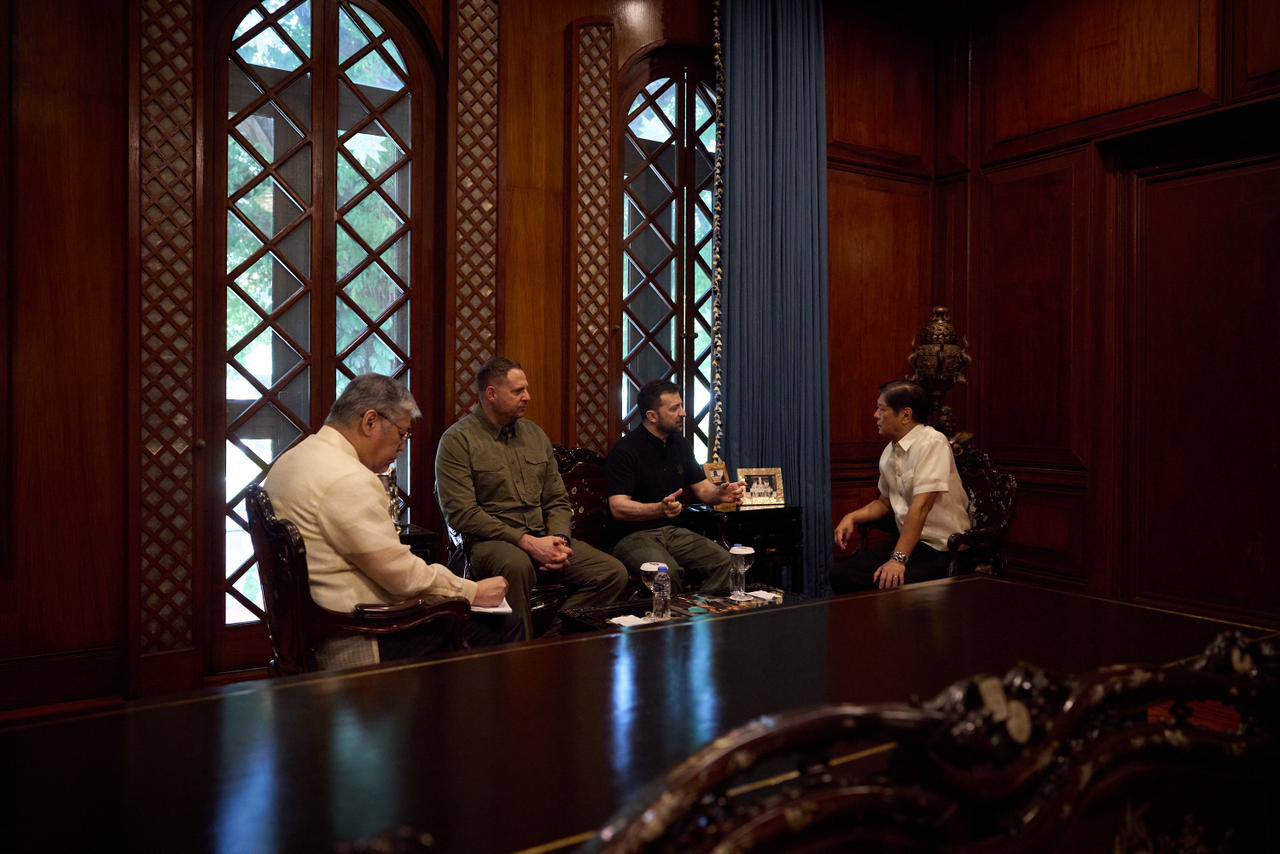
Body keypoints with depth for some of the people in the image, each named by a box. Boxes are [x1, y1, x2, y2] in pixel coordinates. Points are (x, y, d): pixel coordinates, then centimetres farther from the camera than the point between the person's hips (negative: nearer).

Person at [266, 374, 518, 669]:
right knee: (504, 627, -7)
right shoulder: (349, 479, -22)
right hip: (357, 645, -10)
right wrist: (474, 592, -7)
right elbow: (403, 575, -19)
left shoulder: (291, 459, 10)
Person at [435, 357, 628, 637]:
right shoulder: (458, 440, -4)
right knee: (517, 565, -40)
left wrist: (559, 540, -5)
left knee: (614, 573, -12)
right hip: (491, 541, -6)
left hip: (543, 539, 6)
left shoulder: (535, 434, 15)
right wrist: (526, 542, -19)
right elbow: (462, 514, -14)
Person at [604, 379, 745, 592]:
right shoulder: (625, 450, -11)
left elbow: (702, 488, 18)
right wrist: (660, 509, -35)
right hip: (634, 535, -6)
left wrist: (720, 493, -7)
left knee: (722, 560, -17)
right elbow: (618, 508, -18)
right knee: (668, 572, -34)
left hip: (673, 531, 6)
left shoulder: (679, 445, 13)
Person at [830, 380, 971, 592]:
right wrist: (852, 517, 5)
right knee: (840, 573, -6)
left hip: (942, 549, -7)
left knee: (885, 583, -29)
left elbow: (920, 507, -24)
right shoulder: (890, 452, 9)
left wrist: (898, 559, -29)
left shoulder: (931, 443, -16)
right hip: (909, 541, 7)